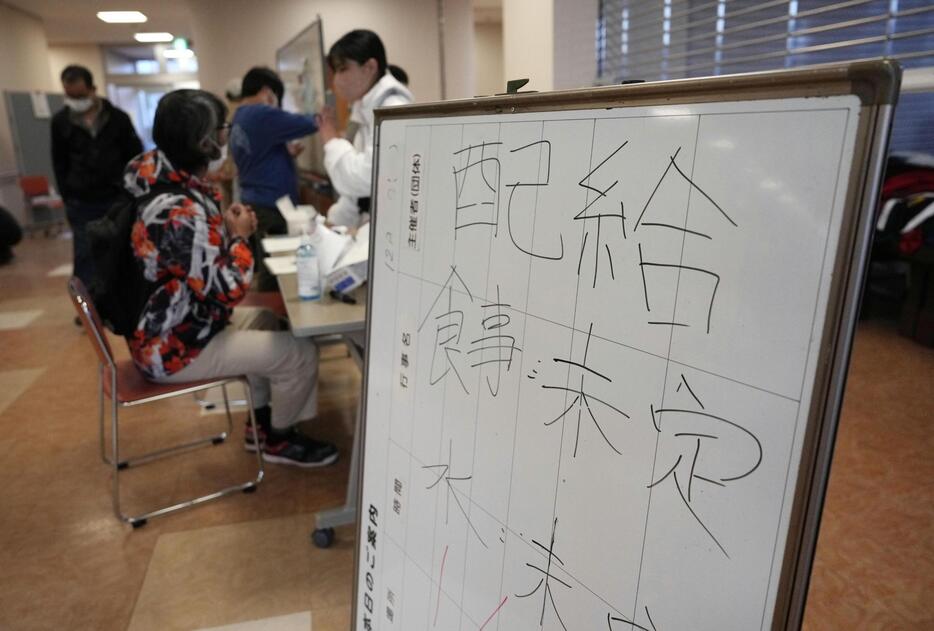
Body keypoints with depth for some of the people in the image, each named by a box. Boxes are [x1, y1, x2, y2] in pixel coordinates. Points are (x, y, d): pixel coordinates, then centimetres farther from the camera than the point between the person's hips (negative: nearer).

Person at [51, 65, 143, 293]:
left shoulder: (118, 117, -1)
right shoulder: (60, 121, 3)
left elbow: (135, 157, 3)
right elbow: (60, 164, 9)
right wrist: (68, 197, 3)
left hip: (117, 199, 0)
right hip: (81, 204, 1)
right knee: (85, 257, 0)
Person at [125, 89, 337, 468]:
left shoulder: (164, 181, 1)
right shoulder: (180, 212, -31)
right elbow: (225, 291, -27)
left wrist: (225, 226, -4)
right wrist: (239, 236, -13)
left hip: (172, 326, 10)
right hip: (174, 347, -10)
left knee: (265, 321, 25)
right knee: (299, 353, -10)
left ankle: (261, 424, 31)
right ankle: (279, 439, 17)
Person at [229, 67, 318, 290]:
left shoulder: (238, 121, 14)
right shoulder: (263, 114, -15)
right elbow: (307, 124, -13)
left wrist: (286, 152, 11)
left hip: (253, 202, 9)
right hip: (273, 204, -9)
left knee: (264, 268, 16)